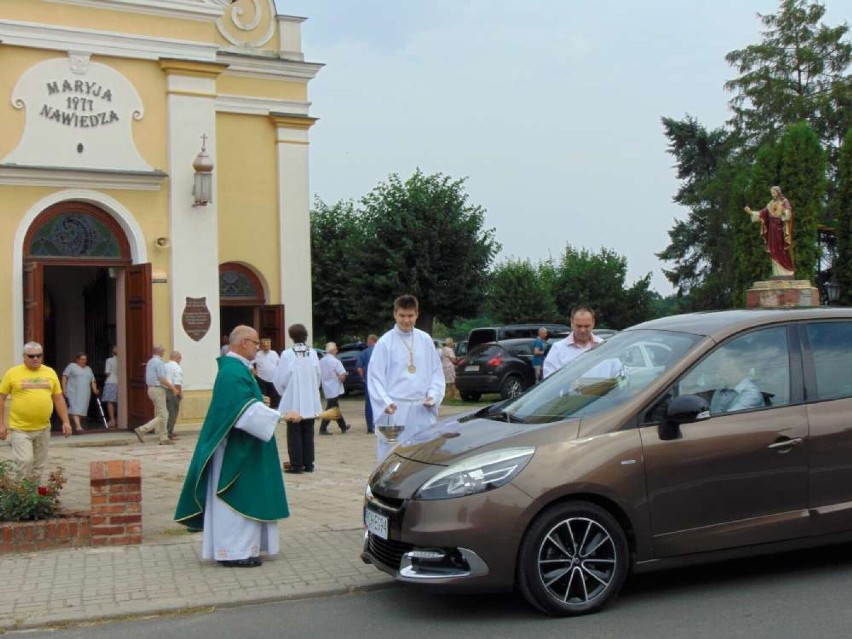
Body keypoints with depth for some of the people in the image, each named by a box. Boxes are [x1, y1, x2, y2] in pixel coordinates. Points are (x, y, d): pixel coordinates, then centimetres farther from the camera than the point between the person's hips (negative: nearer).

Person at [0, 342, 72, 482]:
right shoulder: (13, 373, -3)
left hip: (43, 428, 4)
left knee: (39, 465, 10)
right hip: (20, 428, -4)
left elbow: (59, 398, 11)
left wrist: (65, 421, 5)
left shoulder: (50, 373, 7)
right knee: (24, 461, -13)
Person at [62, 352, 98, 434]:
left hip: (85, 393, 5)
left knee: (81, 409, 5)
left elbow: (92, 381, 17)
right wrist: (64, 388, -9)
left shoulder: (88, 369, 19)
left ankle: (76, 425, 14)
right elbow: (64, 377, 0)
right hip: (73, 392, -5)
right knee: (75, 408, -15)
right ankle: (78, 426, -25)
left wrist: (95, 390, 3)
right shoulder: (71, 366, 4)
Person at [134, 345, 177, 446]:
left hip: (151, 388, 10)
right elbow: (163, 379, -19)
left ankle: (163, 438, 11)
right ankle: (142, 430, -11)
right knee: (162, 416, -6)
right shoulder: (159, 362, -14)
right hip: (158, 389, -10)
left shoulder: (150, 362, 14)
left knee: (164, 415, 11)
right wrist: (173, 388, -8)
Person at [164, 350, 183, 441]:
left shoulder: (164, 366, 11)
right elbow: (177, 383, -17)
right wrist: (180, 393, -9)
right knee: (173, 413, -2)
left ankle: (169, 432, 20)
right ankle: (170, 434, 0)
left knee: (168, 412, 16)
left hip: (164, 391, 8)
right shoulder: (177, 367, -12)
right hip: (174, 392, -8)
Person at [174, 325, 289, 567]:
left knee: (240, 497, 14)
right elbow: (246, 410, -27)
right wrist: (278, 416, -26)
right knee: (238, 497, -5)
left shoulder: (234, 368, 13)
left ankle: (233, 547, 20)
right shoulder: (234, 371, -20)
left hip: (238, 447, 11)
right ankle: (235, 550, 0)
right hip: (235, 448, -11)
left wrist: (259, 402, 14)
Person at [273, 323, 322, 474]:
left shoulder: (287, 354, -13)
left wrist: (284, 392, 9)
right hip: (310, 402, 3)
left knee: (295, 434, 5)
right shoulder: (312, 354, -5)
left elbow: (279, 379, -9)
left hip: (293, 402, -3)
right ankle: (308, 464, 15)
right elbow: (318, 377, 1)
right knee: (308, 433, 12)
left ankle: (296, 465, 5)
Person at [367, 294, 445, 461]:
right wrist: (385, 402, -19)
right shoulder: (385, 342, -2)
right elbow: (375, 377, -5)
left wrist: (433, 395, -3)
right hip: (395, 412, -4)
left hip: (423, 412, 4)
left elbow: (436, 371, 13)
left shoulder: (425, 340, 9)